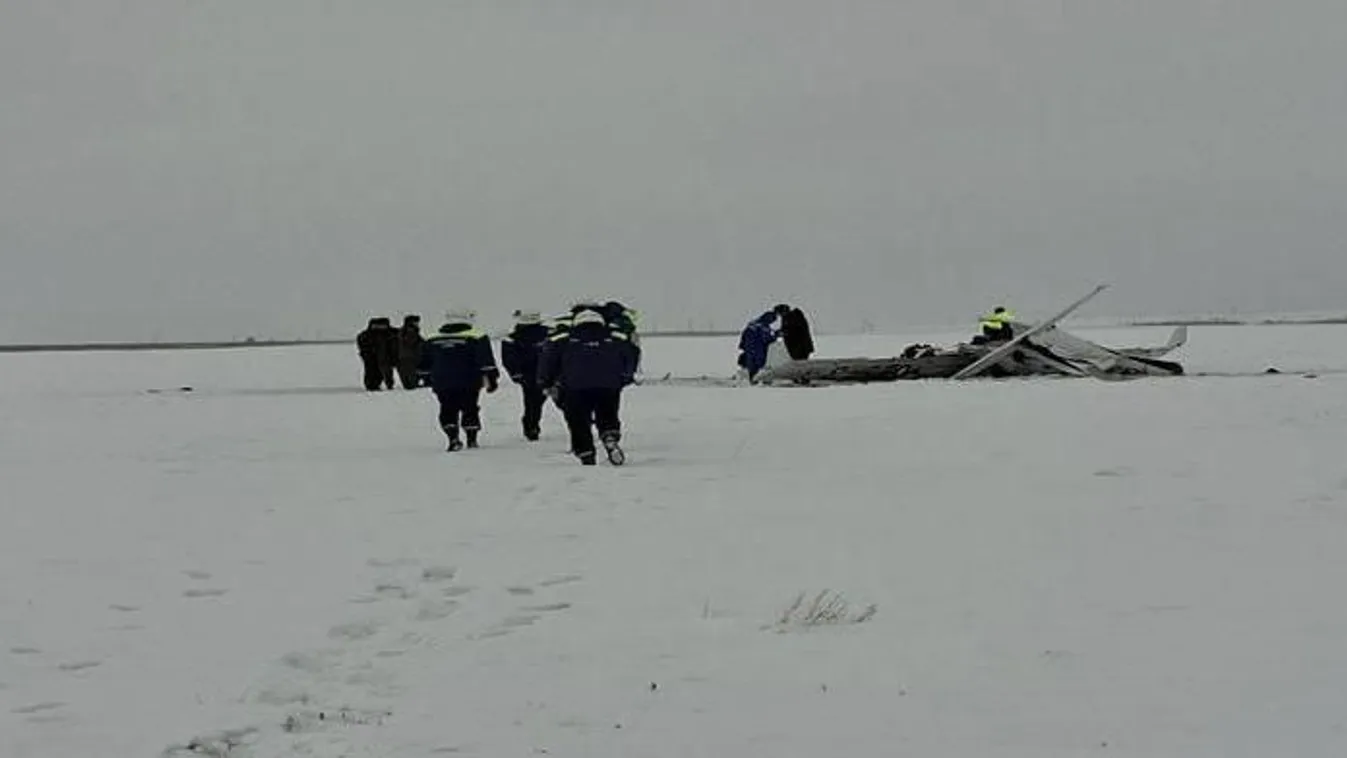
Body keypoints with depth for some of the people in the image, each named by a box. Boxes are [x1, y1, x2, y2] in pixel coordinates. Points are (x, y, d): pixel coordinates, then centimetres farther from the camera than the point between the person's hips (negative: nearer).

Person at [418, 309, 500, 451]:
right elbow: (486, 361, -9)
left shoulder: (432, 340, 6)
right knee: (470, 409, 13)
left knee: (448, 411, 5)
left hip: (442, 385, 1)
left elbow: (424, 365, 13)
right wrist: (492, 378, -5)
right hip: (468, 383, -1)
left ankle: (453, 438, -11)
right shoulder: (476, 338, -4)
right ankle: (472, 438, 16)